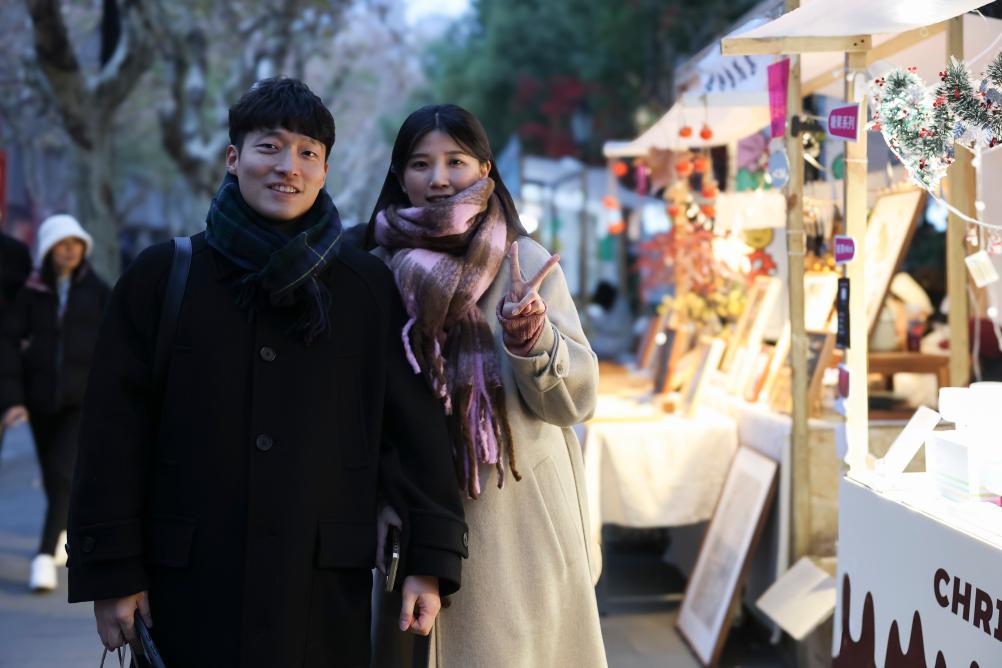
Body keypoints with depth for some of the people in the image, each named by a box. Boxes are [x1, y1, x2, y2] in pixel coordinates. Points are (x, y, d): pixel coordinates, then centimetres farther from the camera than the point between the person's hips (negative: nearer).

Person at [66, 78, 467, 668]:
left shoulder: (368, 287, 5)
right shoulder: (162, 277, 3)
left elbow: (414, 426, 5)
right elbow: (115, 434, 2)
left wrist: (430, 561, -1)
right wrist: (112, 574, -2)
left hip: (326, 587, 1)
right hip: (190, 586, 0)